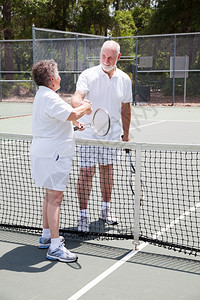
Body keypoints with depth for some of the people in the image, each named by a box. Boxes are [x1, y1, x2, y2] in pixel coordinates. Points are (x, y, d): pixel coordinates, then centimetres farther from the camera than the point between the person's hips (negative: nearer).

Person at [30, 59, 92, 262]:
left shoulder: (42, 95, 16)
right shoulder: (49, 98, -19)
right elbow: (72, 114, -28)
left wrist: (74, 121, 16)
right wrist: (85, 108, -8)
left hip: (46, 152, 11)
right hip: (52, 154, -11)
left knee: (50, 195, 19)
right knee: (55, 197, -10)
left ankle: (46, 236, 30)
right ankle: (55, 247, -8)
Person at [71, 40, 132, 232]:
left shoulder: (124, 79, 3)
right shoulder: (88, 75, -10)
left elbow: (125, 108, 12)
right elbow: (77, 96, -24)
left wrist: (126, 134, 13)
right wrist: (80, 106, -48)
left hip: (112, 134, 4)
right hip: (88, 133, -4)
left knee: (107, 170, 13)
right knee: (86, 173, -4)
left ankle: (106, 209, 28)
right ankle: (83, 214, 5)